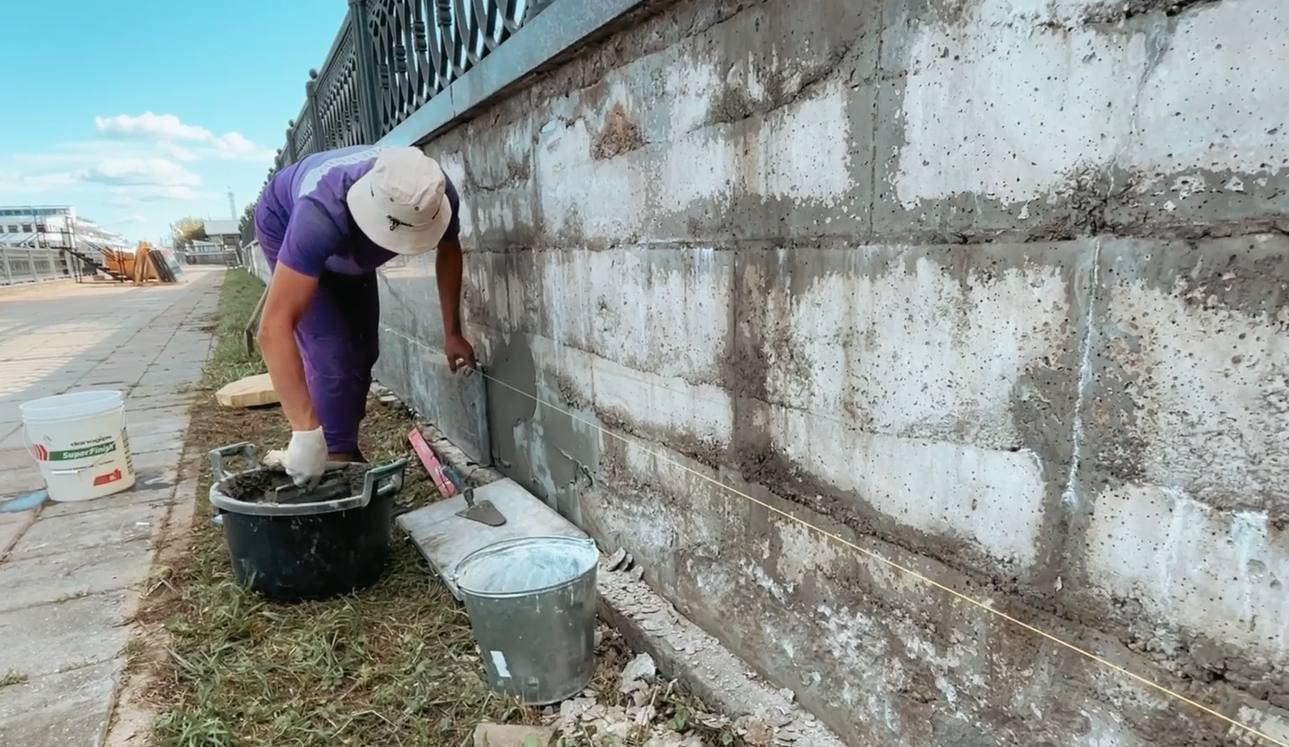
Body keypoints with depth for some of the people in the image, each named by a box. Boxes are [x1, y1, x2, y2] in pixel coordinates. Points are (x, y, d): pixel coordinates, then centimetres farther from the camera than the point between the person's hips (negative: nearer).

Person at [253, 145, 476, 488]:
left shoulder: (436, 196, -35)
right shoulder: (321, 214, -48)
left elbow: (449, 251, -10)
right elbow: (275, 327, -51)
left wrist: (452, 333, -11)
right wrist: (306, 431, -56)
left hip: (348, 245, 5)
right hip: (284, 223, -5)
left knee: (362, 349, 10)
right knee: (330, 351, -19)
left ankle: (346, 449, 28)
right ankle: (339, 456, -5)